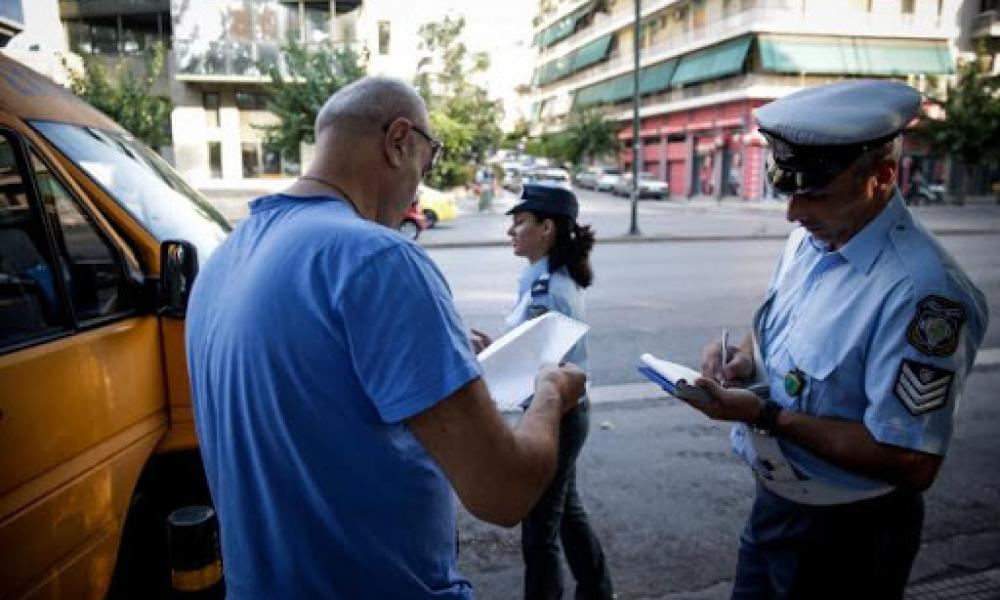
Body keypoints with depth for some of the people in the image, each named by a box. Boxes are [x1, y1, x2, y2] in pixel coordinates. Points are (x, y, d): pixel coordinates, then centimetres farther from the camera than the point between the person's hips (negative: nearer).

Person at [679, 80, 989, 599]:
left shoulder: (920, 290, -29)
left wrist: (766, 415, -28)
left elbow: (912, 464, -27)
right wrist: (744, 358, -9)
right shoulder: (808, 240, -3)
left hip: (846, 535, -7)